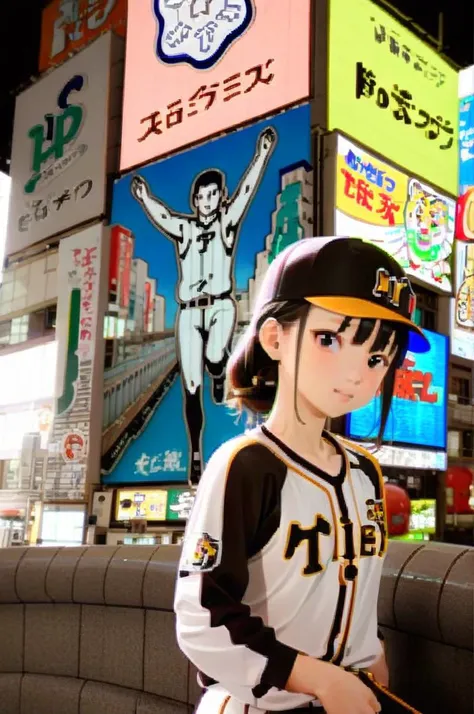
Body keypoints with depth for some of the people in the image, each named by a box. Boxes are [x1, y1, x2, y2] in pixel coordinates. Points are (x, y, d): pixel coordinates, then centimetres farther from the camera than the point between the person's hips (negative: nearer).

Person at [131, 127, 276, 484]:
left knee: (214, 357, -32)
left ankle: (219, 375, 8)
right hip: (189, 312, 2)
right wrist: (145, 198, -27)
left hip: (220, 305, -2)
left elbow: (246, 191, -7)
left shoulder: (227, 221, 7)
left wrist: (262, 156, -19)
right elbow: (160, 214, -8)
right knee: (191, 387, 2)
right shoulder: (183, 227, 10)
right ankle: (196, 455, 14)